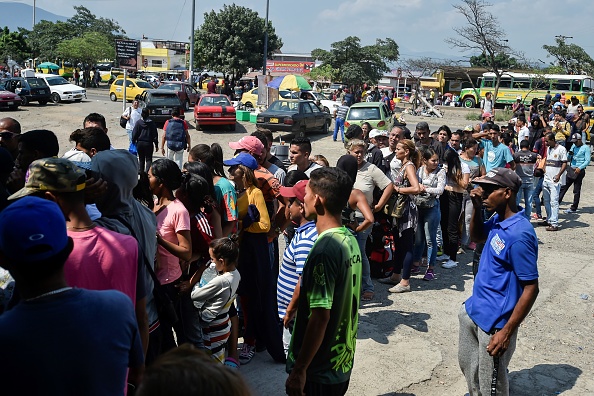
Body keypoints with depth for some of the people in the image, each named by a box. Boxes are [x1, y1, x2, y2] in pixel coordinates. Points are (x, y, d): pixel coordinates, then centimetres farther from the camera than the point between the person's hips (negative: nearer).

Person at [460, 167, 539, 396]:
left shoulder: (519, 234, -26)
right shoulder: (498, 220, 0)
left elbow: (531, 288, -23)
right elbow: (477, 236, 21)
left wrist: (507, 332, -23)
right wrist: (477, 208, 1)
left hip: (494, 322, -9)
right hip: (473, 310, 9)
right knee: (467, 363, 27)